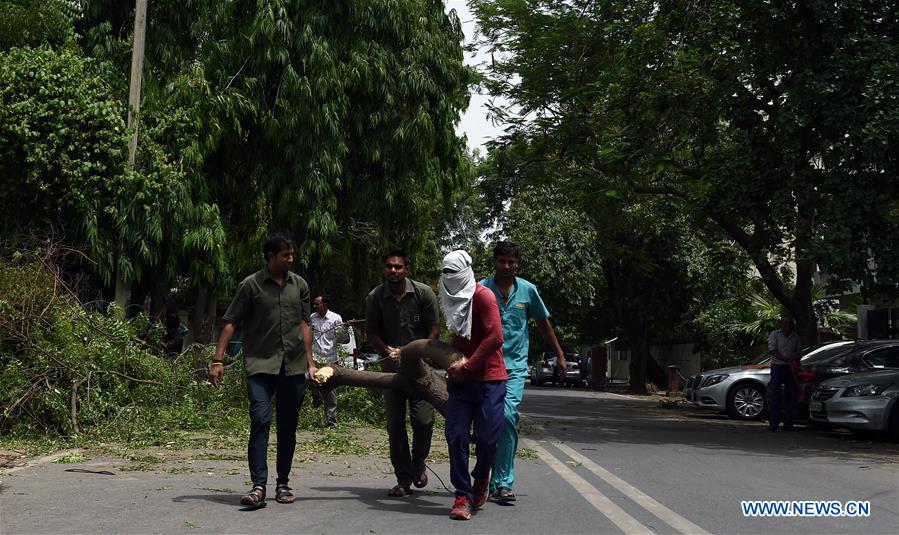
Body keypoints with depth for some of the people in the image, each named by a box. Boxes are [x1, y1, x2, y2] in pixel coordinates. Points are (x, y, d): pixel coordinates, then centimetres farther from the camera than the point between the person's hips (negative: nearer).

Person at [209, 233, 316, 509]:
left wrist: (310, 361, 13)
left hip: (293, 365, 4)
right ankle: (258, 486, -16)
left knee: (288, 426, 8)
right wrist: (217, 360, -9)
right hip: (261, 364, -4)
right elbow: (230, 323, -2)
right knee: (260, 420, -16)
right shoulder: (251, 285, -1)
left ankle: (283, 484, 19)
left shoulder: (299, 285, 11)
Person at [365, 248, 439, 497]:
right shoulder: (375, 297, -3)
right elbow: (371, 332, 4)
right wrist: (388, 351, -13)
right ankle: (404, 480, 12)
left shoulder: (423, 293, -7)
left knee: (423, 419, -11)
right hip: (391, 367, 2)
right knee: (395, 424, 1)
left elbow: (434, 328, -2)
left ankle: (419, 461, 19)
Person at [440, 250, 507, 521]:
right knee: (456, 436, -3)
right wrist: (454, 362, 7)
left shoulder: (482, 296, -11)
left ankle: (481, 477, 27)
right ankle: (463, 495, 5)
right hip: (460, 379, 6)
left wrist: (467, 366, -14)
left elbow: (495, 337, -18)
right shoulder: (452, 301, 12)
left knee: (487, 437, -2)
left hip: (489, 379, -6)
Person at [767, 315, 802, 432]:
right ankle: (773, 423, -5)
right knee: (775, 396, -7)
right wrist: (787, 359, -16)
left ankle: (788, 423, 6)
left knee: (790, 396, 2)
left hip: (791, 369, 4)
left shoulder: (795, 337, 13)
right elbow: (772, 351, -8)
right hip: (777, 366, -3)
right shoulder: (774, 334, 2)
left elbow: (798, 353, 15)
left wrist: (796, 363, -4)